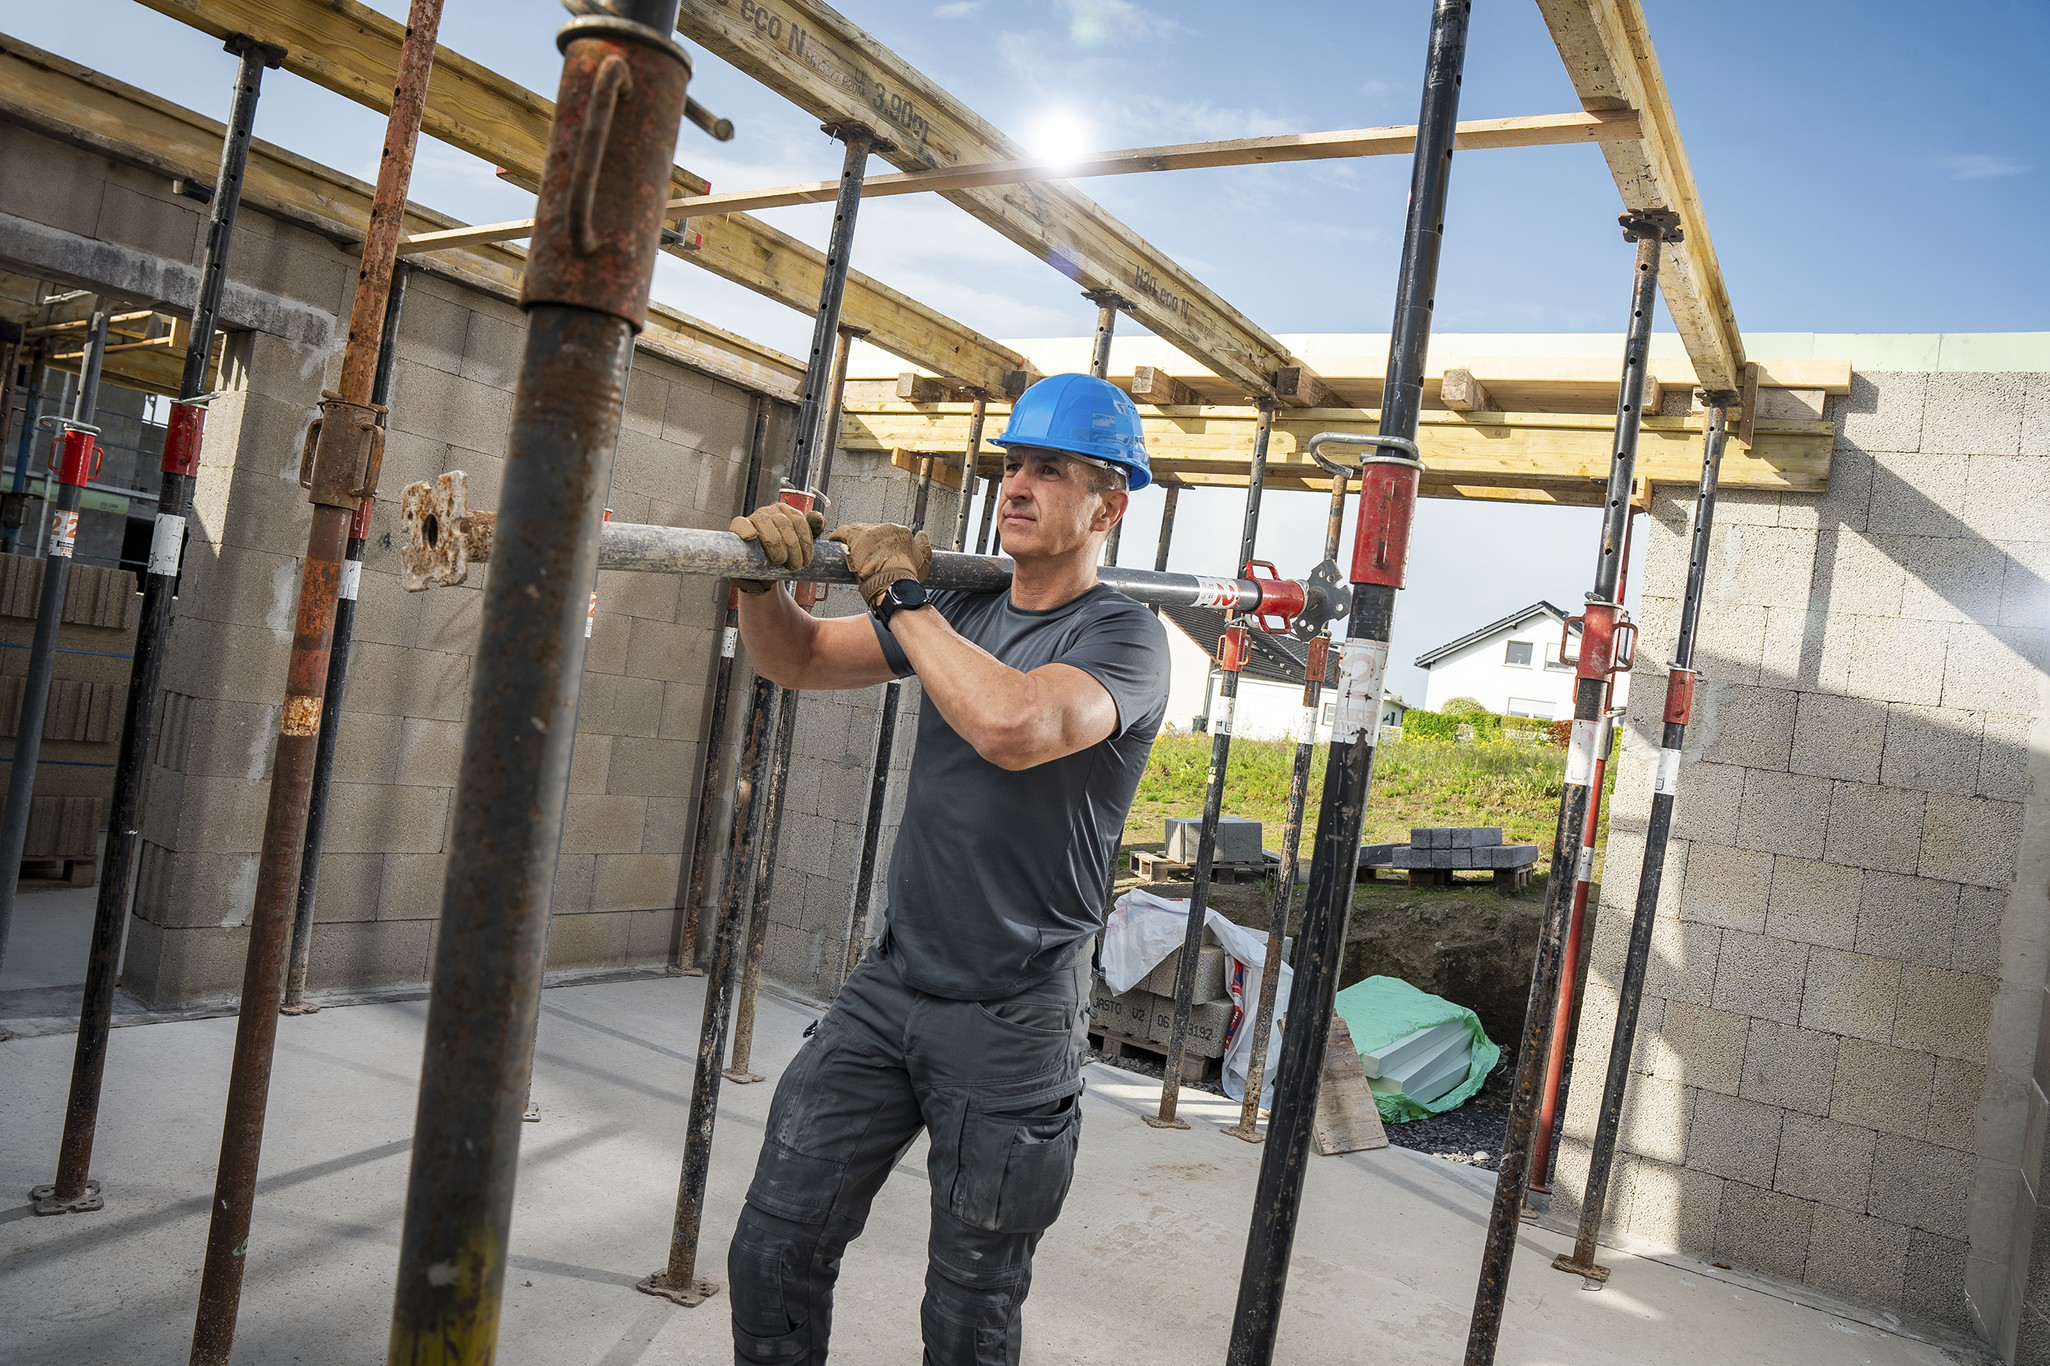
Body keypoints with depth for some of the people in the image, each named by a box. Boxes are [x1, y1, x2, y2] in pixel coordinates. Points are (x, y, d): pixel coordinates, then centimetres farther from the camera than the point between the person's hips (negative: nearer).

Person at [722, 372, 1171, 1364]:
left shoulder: (1123, 636, -12)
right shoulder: (959, 611, 8)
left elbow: (1011, 725, -32)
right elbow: (797, 659, 12)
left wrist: (902, 594, -20)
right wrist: (761, 574, -9)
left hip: (1008, 1023, -5)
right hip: (888, 984, 6)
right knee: (774, 1252, 6)